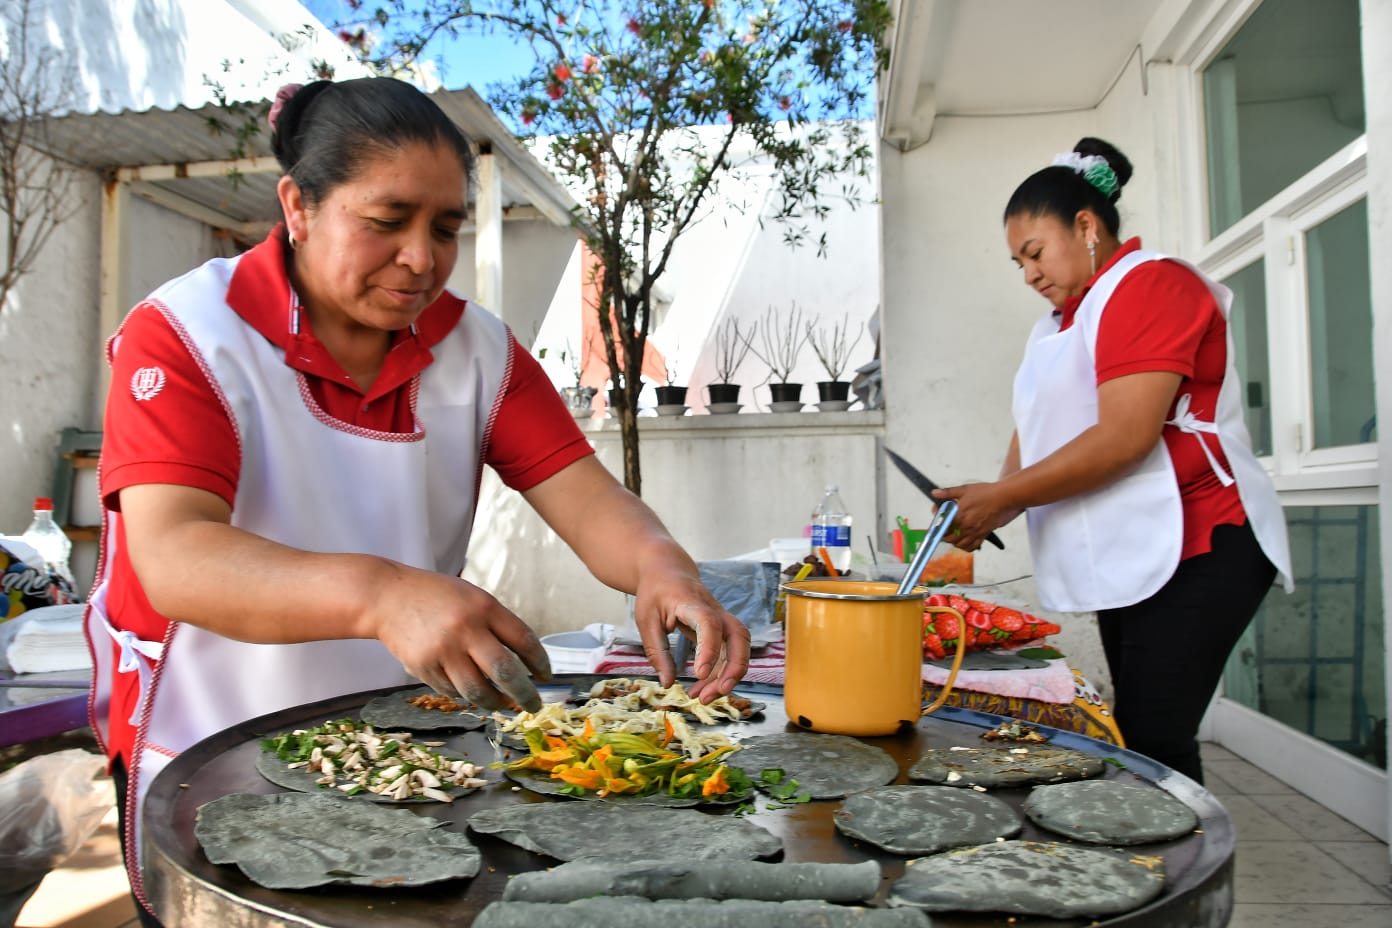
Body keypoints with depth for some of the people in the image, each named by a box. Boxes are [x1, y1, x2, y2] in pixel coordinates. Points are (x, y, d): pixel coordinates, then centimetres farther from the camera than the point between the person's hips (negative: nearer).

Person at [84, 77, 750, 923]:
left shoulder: (478, 347, 3)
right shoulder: (185, 335, -10)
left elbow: (584, 497, -5)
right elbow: (172, 557, -23)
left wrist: (660, 566, -28)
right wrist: (379, 594, -41)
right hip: (212, 770, -3)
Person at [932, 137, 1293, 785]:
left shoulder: (1151, 285, -10)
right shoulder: (1061, 322, 20)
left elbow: (1126, 436, -21)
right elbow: (1036, 431, 15)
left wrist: (1004, 496, -17)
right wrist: (990, 505, -4)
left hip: (1193, 552, -9)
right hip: (1127, 562, 9)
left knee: (1155, 742, -11)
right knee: (1135, 737, 10)